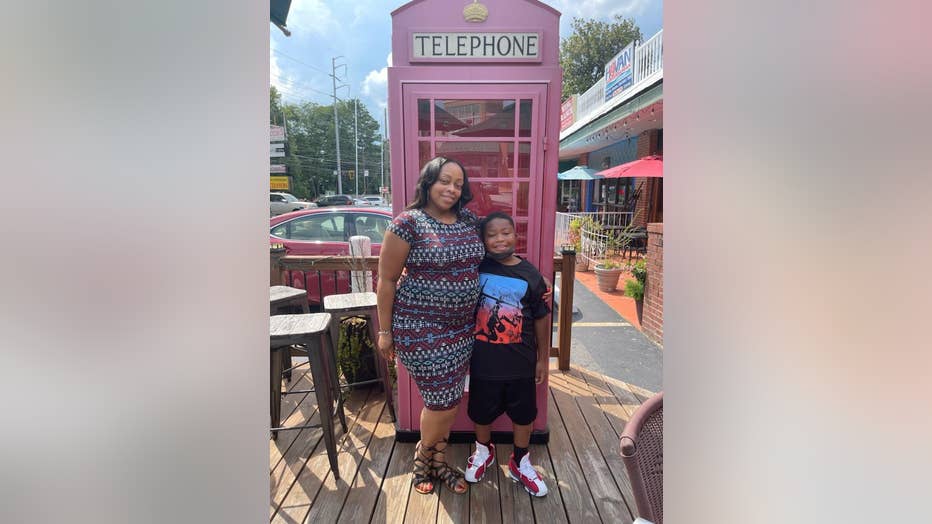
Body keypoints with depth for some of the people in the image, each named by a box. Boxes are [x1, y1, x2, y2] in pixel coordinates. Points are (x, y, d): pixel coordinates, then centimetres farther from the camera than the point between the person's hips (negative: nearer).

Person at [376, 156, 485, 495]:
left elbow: (481, 261, 19)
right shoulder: (409, 222, -12)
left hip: (462, 328, 6)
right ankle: (422, 456, 33)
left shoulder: (469, 220, 5)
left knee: (447, 401, 16)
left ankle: (437, 461, 40)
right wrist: (385, 331, -7)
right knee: (443, 403, 1)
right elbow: (387, 280, -9)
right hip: (420, 329, -6)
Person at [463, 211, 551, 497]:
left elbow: (541, 318, 0)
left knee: (523, 414, 17)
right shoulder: (476, 268, -9)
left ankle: (520, 462, 40)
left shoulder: (530, 274, -8)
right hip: (483, 360, 0)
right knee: (481, 411, 18)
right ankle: (483, 451, 46)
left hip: (521, 361, 1)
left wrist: (543, 358, 5)